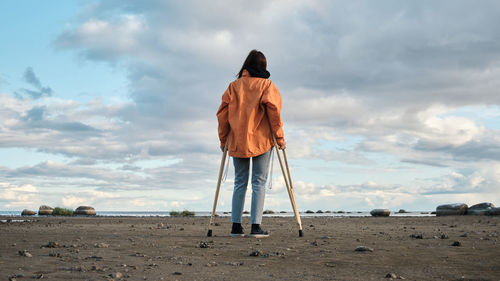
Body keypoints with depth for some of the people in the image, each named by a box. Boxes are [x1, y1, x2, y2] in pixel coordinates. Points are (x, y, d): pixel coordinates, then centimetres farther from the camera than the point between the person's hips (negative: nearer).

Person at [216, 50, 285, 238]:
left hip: (237, 141, 3)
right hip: (261, 141, -3)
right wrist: (279, 137, -5)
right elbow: (273, 110, -9)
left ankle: (236, 226, 6)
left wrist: (223, 139, 10)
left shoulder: (234, 86, 9)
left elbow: (222, 112, 4)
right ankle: (255, 226, -8)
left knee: (239, 183, 9)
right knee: (259, 183, -1)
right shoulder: (267, 85, 2)